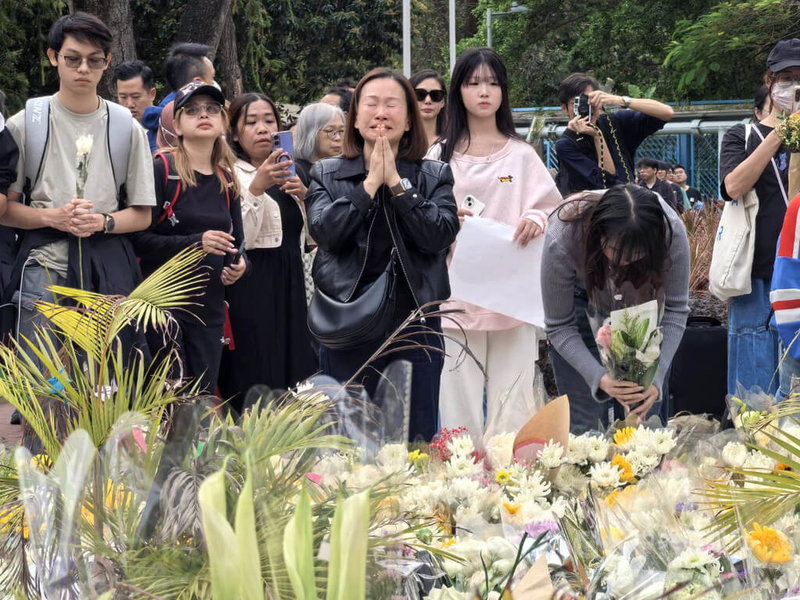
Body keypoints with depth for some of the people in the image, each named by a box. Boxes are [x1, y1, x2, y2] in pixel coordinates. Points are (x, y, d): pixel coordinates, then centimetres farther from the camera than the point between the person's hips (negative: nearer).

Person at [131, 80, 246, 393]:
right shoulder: (161, 169, -6)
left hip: (210, 308, 6)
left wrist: (238, 266, 0)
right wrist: (195, 243, -23)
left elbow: (236, 244, 23)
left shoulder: (227, 180, 13)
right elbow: (138, 239, -13)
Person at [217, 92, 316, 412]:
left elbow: (304, 236, 17)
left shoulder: (286, 173, 16)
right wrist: (256, 189, -25)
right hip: (251, 288, -7)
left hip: (289, 286, 7)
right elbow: (238, 240, -17)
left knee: (291, 376, 7)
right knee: (255, 385, -7)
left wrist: (305, 197, 0)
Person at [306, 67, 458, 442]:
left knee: (418, 442, 4)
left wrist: (397, 184, -10)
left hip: (415, 323, 0)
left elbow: (441, 235, -8)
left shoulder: (434, 176, 8)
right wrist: (370, 184, -10)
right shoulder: (327, 174, 8)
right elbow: (324, 231, -8)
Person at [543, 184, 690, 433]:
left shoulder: (671, 231, -34)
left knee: (644, 413, -8)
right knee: (586, 423, -12)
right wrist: (600, 378, -40)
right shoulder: (562, 240, -38)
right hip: (581, 297, -2)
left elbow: (675, 310, -21)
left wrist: (655, 379, -33)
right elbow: (559, 328, -26)